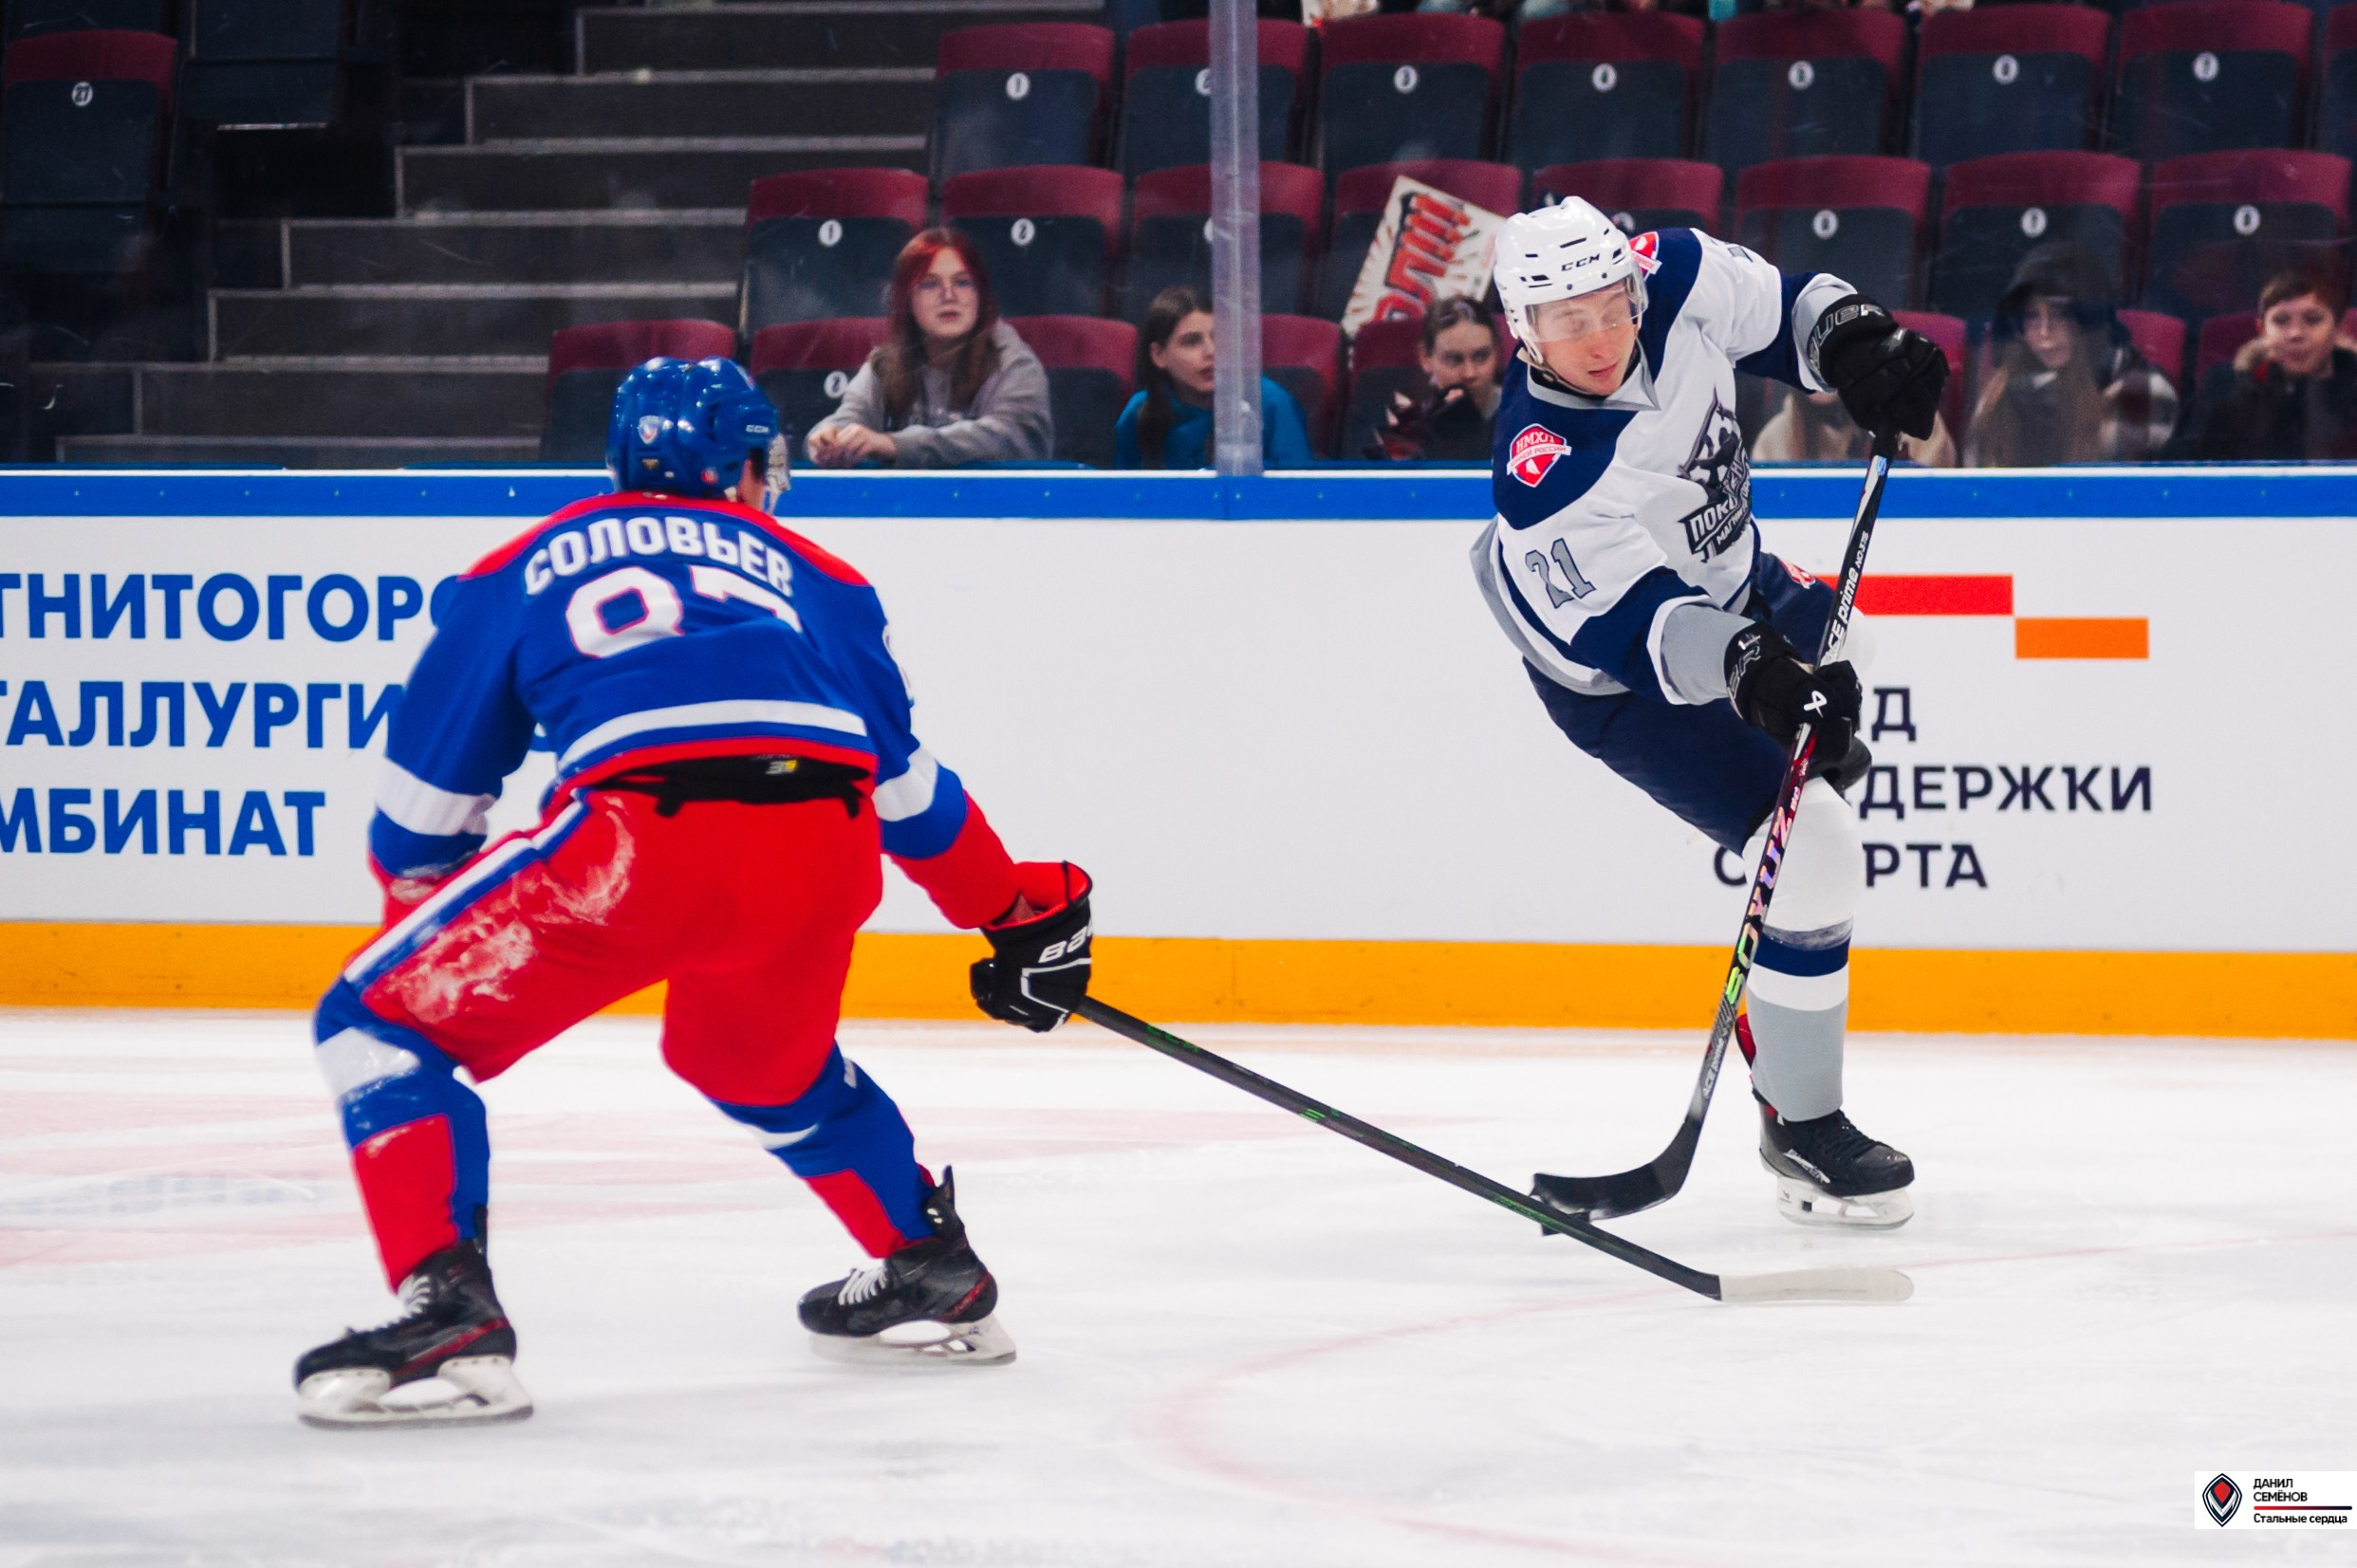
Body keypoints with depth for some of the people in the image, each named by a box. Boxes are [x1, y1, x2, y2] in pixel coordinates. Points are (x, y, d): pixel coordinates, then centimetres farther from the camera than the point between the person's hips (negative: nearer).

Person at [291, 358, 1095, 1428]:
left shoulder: (525, 570, 27)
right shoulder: (806, 574, 31)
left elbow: (426, 795, 27)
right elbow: (906, 781, 35)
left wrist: (417, 907, 46)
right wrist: (1018, 912, 48)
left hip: (640, 838, -4)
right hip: (823, 857, 4)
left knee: (386, 1018, 8)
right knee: (761, 1058, 36)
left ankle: (448, 1313, -10)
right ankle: (930, 1272, 42)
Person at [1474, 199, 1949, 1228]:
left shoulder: (1675, 283, -23)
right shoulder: (1545, 477, -39)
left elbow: (1784, 311, -4)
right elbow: (1641, 623, -43)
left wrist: (1857, 346, -22)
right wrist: (1752, 671, -59)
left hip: (1727, 582, 8)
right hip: (1619, 674, -8)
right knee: (1813, 859, -16)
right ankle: (1802, 1134, -5)